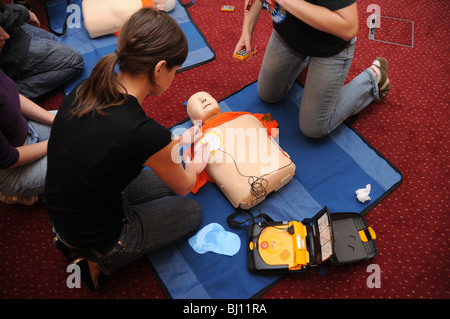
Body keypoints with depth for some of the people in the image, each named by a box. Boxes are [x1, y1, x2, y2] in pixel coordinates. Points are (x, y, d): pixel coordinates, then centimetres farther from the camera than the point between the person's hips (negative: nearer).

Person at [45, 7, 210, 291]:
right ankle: (96, 261, 9)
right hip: (98, 238, -6)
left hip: (60, 212, 7)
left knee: (163, 180, 21)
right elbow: (183, 186, -10)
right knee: (192, 212, 14)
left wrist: (174, 141, 16)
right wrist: (195, 166, 13)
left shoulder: (87, 90, -13)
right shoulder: (148, 133, -34)